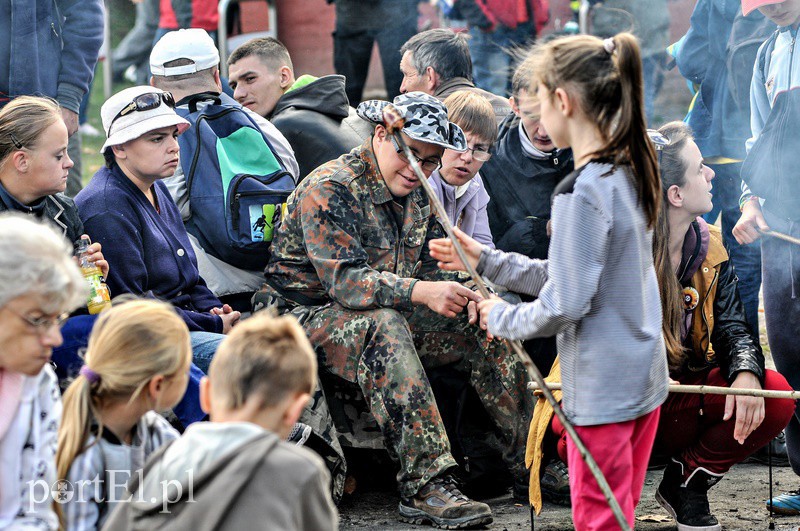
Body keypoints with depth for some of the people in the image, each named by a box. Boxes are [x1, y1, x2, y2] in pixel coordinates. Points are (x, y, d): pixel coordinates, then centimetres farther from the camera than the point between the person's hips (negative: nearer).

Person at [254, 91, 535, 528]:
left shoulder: (417, 196, 9)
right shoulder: (328, 191, -19)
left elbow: (428, 270, 8)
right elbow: (344, 280, -30)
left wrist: (467, 295, -16)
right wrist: (422, 293, -42)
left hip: (388, 317, 8)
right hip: (305, 312, -8)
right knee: (383, 328, -37)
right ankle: (424, 488, -42)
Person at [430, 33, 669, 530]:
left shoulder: (582, 193, -22)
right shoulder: (629, 175, 6)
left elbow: (564, 305, -21)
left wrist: (501, 317, -3)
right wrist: (486, 260, 15)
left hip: (602, 391, -9)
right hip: (644, 378, 9)